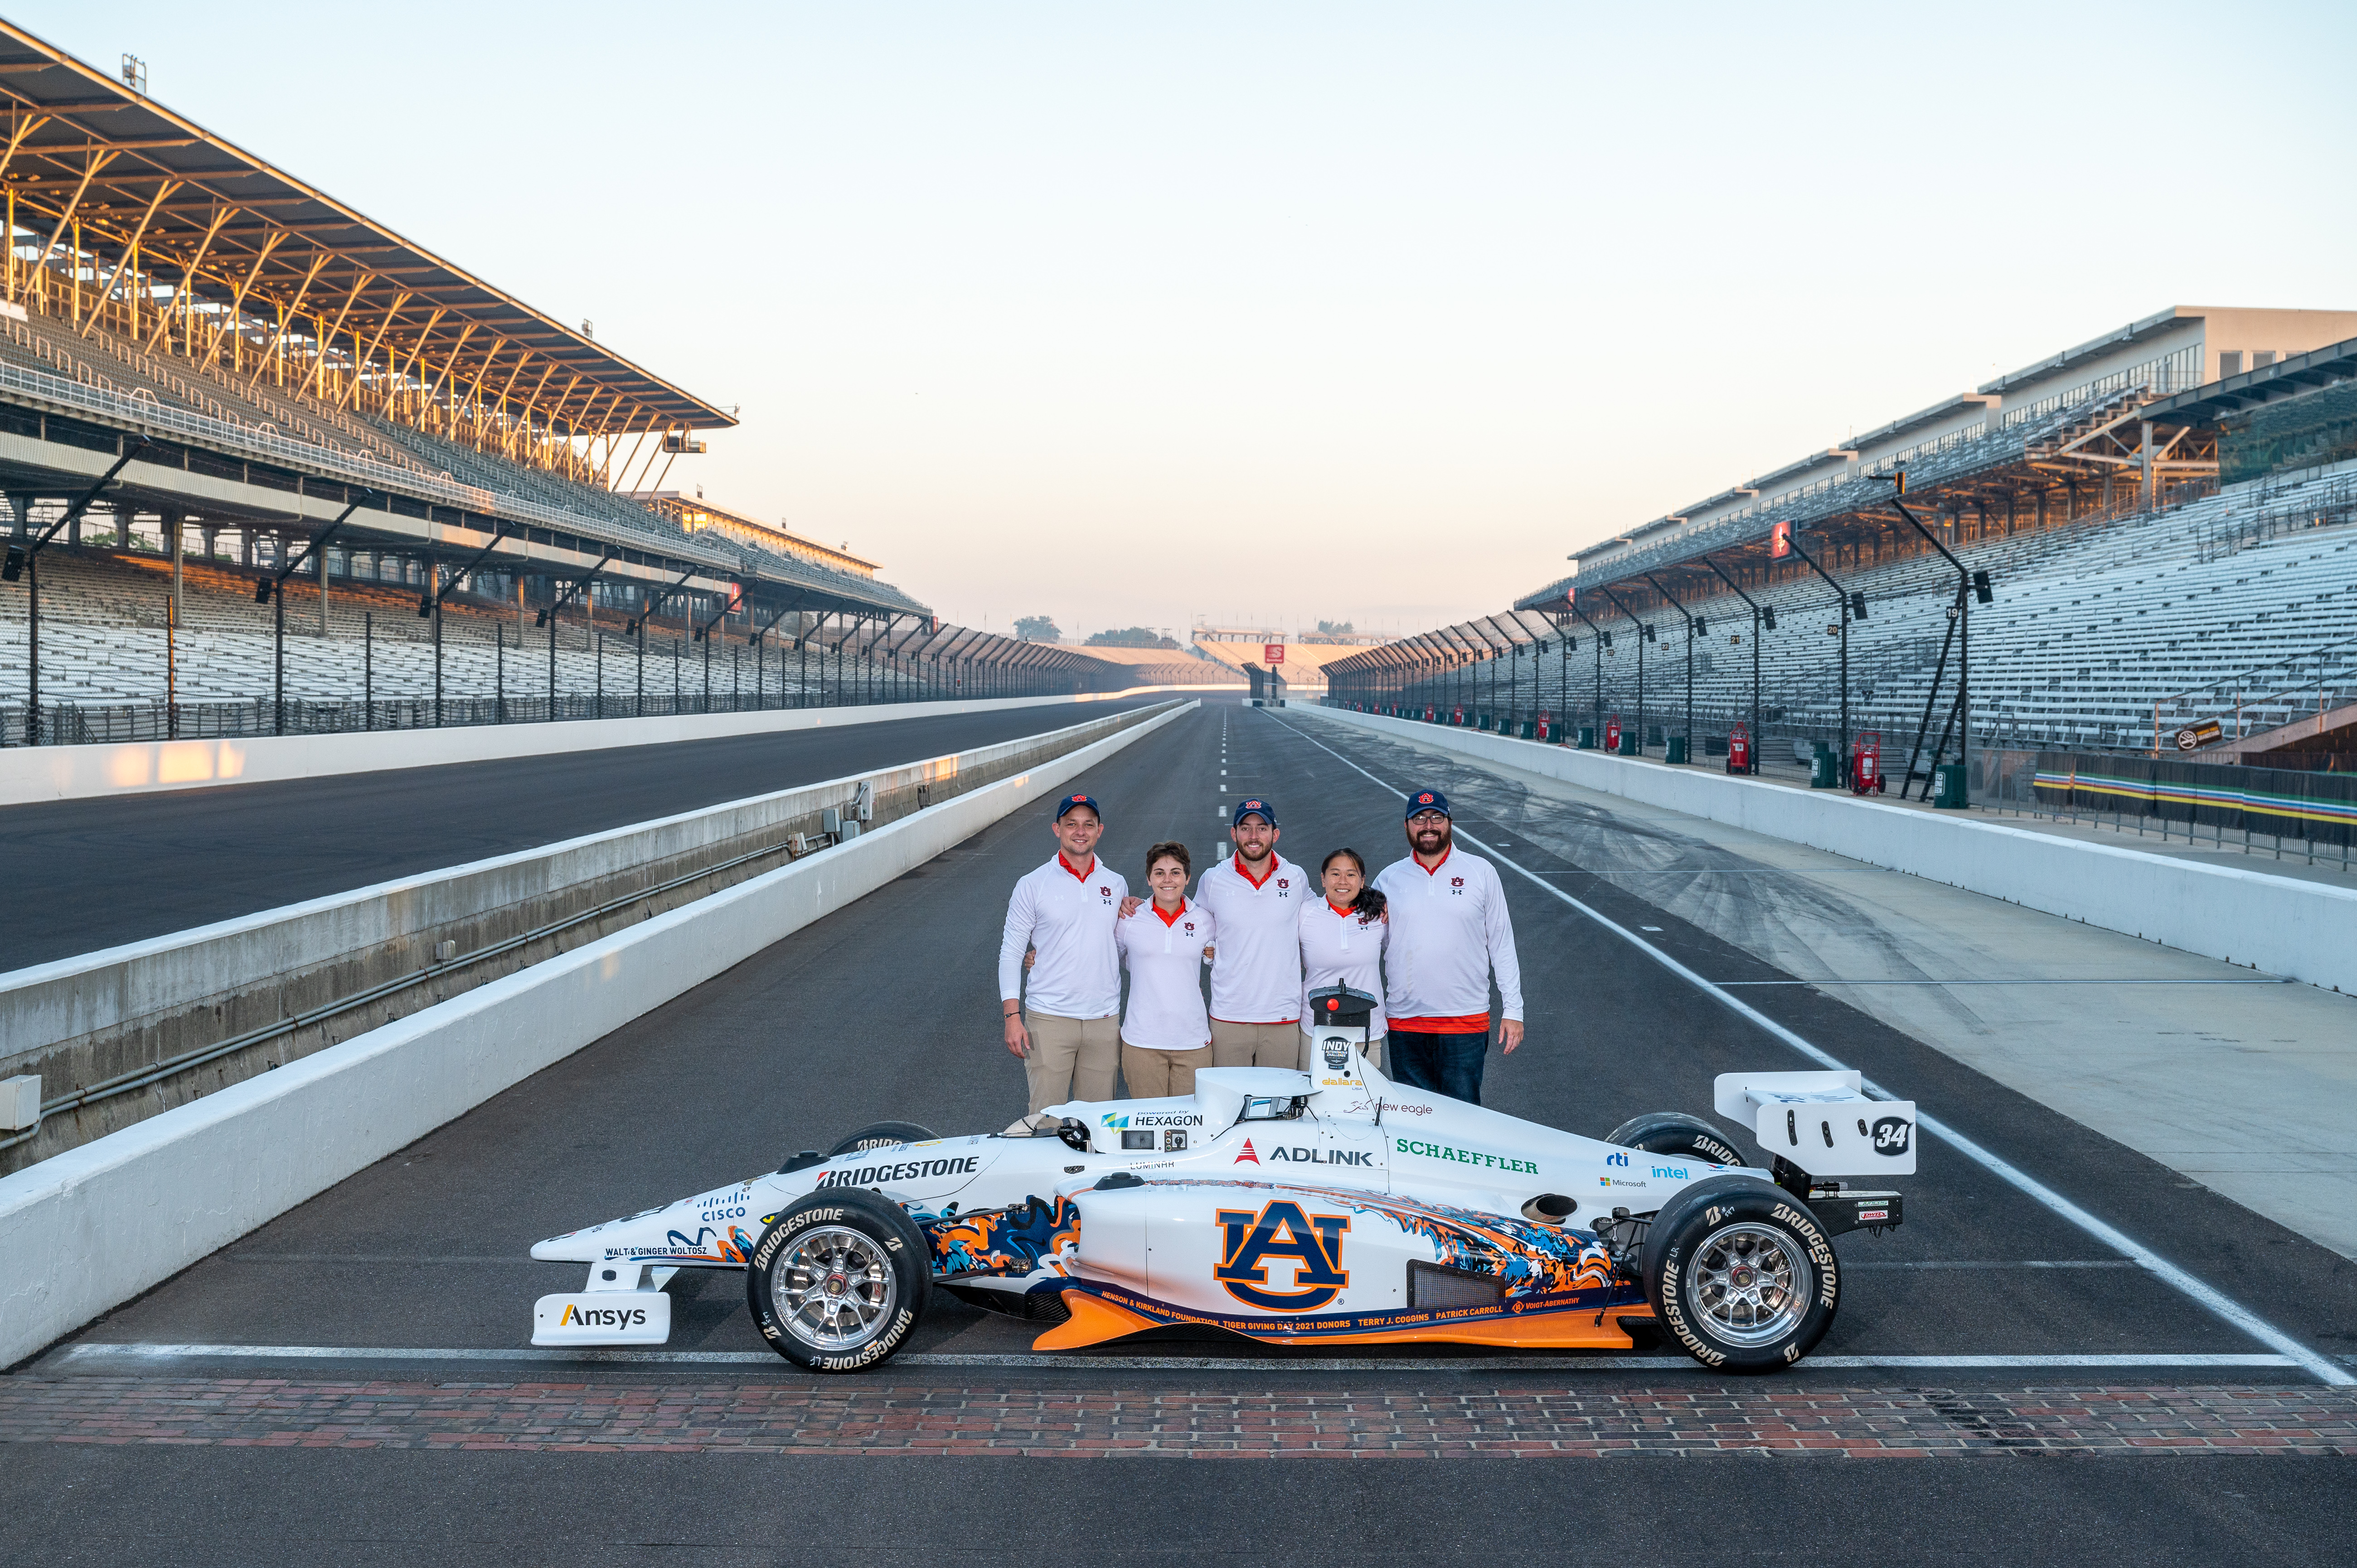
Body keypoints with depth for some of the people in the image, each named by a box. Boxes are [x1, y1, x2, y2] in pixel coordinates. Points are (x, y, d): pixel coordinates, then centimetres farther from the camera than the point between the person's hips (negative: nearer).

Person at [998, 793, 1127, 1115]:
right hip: (1049, 1019, -3)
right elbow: (1011, 952, 0)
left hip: (1104, 1022, 3)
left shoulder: (1116, 885, 10)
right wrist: (1012, 1017, -7)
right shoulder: (1032, 885, 0)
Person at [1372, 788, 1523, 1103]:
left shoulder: (1481, 873, 4)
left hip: (1466, 1022, -1)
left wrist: (1513, 1010, 2)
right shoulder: (1388, 879, 7)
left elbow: (1502, 944, 6)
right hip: (1405, 1022, 2)